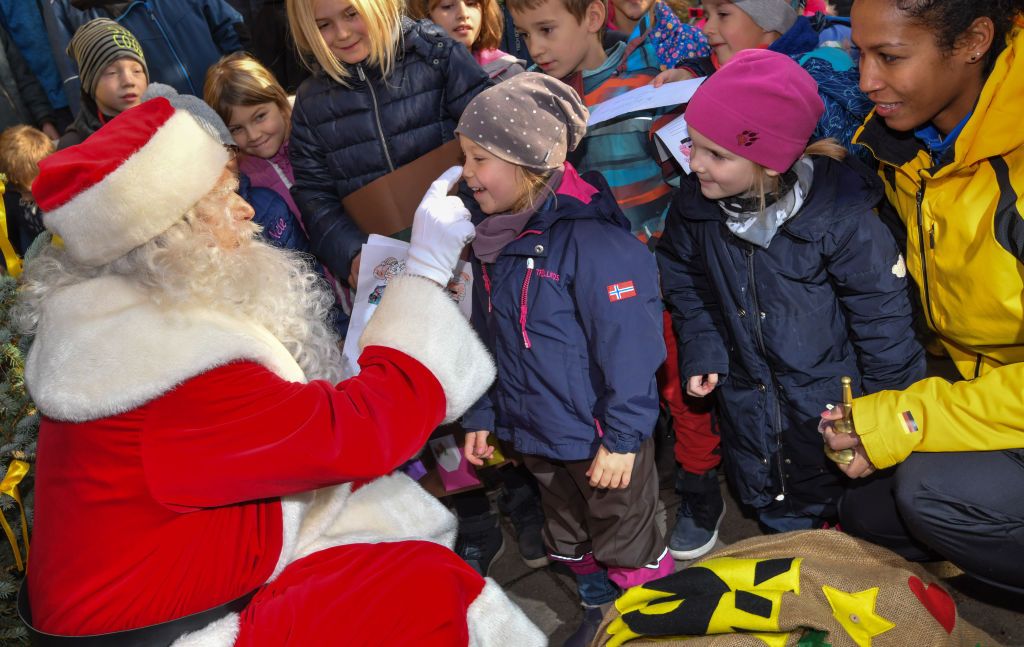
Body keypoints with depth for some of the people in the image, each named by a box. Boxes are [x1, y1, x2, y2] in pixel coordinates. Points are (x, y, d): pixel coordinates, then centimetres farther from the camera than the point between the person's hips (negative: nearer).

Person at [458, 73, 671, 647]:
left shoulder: (591, 239, -25)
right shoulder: (493, 239, 1)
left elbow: (628, 346, -23)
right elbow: (487, 338, 10)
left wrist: (621, 437, -20)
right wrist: (481, 416, 13)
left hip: (600, 435, -8)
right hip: (536, 433, 8)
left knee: (627, 546, 13)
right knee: (572, 544, 26)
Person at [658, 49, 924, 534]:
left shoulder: (841, 216, -26)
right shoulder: (695, 203, -13)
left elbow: (881, 309, -17)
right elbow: (684, 279, 5)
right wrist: (700, 347, -5)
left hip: (830, 402, -4)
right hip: (747, 398, 4)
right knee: (772, 512, 22)